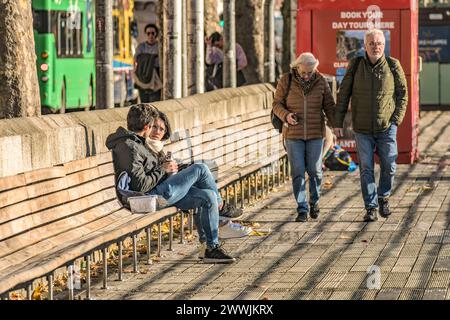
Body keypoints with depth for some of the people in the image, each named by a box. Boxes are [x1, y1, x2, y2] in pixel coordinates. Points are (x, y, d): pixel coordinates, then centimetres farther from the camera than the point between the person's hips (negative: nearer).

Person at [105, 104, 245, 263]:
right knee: (200, 169, -8)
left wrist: (167, 166, 8)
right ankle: (220, 206, 18)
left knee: (208, 196, -1)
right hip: (152, 196, -10)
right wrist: (163, 170, -11)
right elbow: (141, 184, -23)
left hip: (160, 192, 10)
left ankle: (212, 249, 3)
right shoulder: (129, 146, -18)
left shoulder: (138, 142, 16)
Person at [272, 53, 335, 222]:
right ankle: (302, 209, 3)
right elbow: (277, 103, 2)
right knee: (298, 172, -3)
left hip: (315, 134, 1)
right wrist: (286, 115, -17)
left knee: (315, 170, 3)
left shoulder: (321, 82, -1)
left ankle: (314, 201, 26)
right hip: (293, 134, -1)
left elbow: (329, 106, 4)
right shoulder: (286, 81, -4)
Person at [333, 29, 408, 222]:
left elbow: (403, 93, 4)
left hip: (386, 127, 0)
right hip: (362, 128, 0)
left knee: (389, 166, 3)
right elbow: (343, 95, 2)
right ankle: (371, 208, 5)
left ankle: (383, 197, 28)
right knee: (366, 169, -1)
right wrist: (338, 122, -1)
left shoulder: (393, 66, -3)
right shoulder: (356, 65, -3)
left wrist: (397, 119, -5)